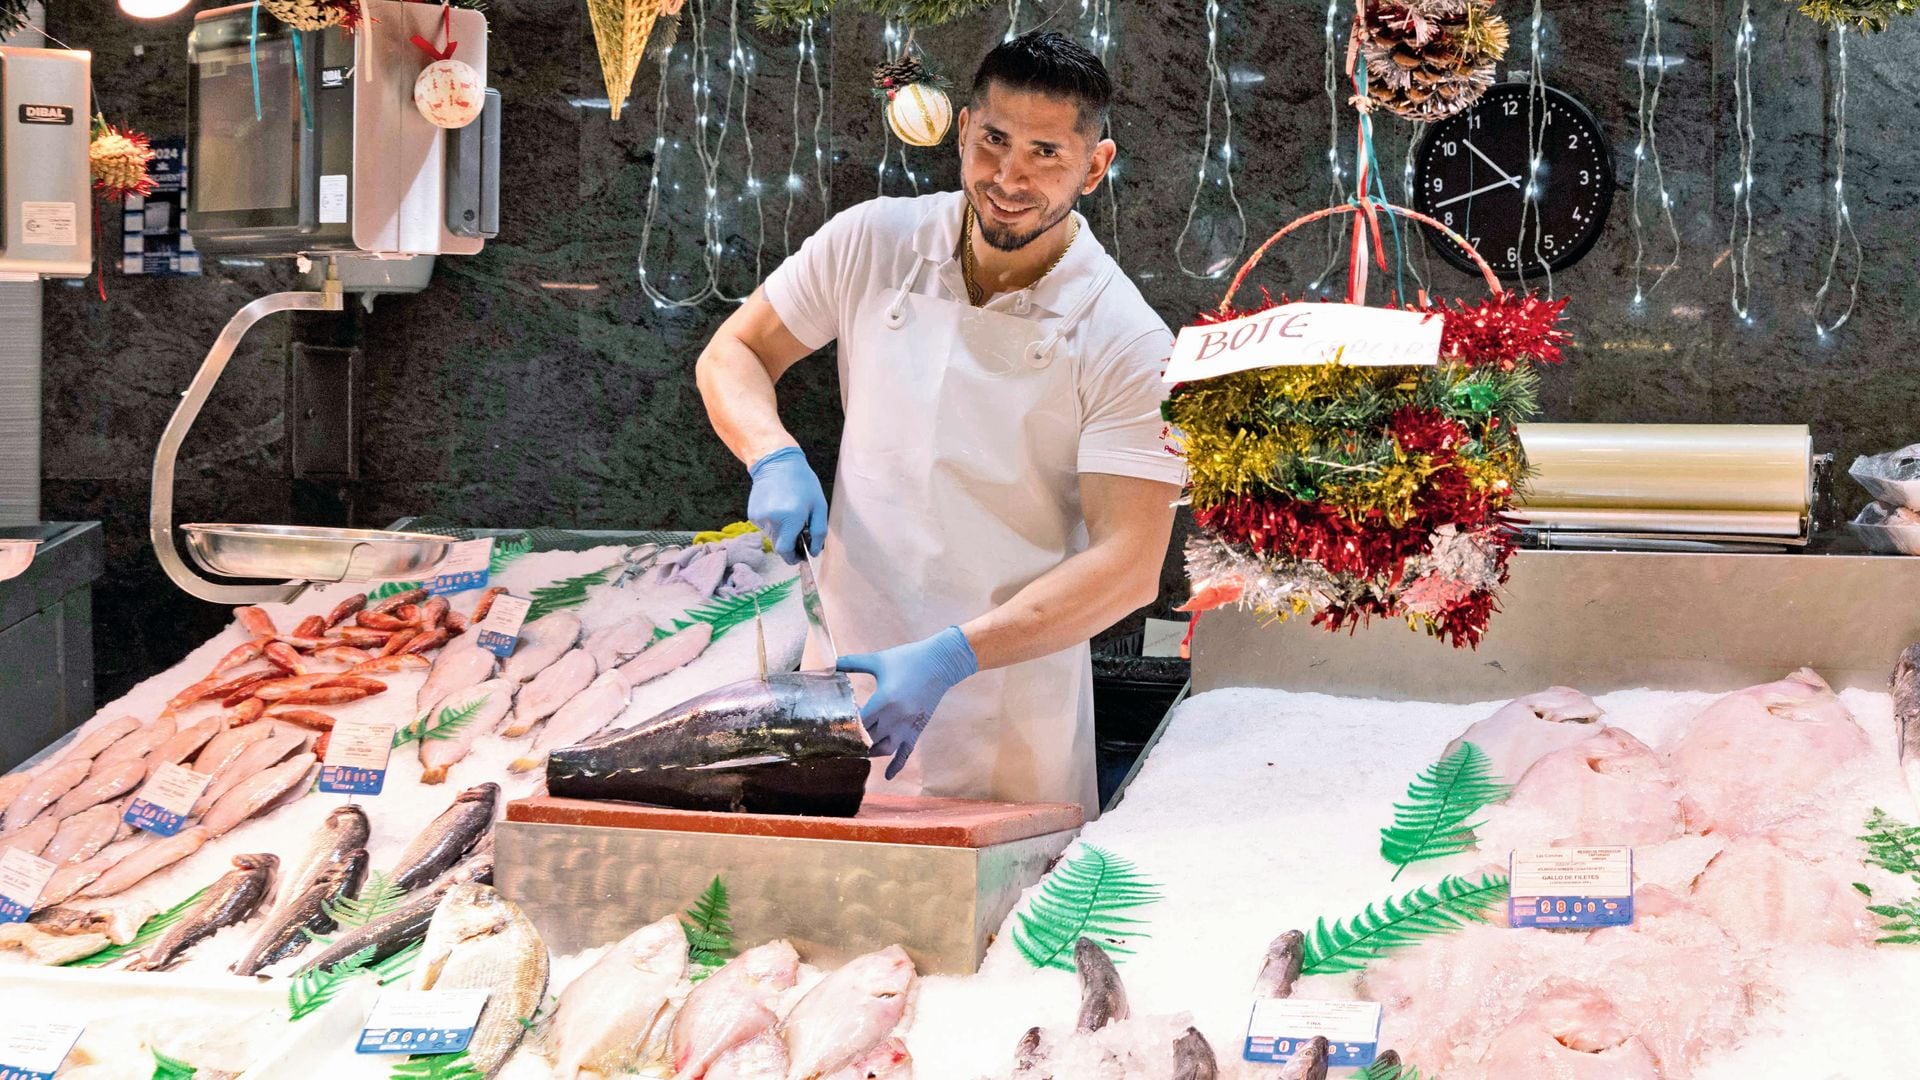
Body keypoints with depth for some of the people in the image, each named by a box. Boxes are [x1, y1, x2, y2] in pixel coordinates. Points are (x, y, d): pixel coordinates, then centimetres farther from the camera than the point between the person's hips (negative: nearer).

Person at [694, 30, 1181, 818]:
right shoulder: (872, 243, -1)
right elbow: (731, 354, 10)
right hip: (845, 666, 3)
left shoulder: (1127, 345, -12)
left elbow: (1130, 565, -17)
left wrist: (953, 657, -27)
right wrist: (775, 458, -12)